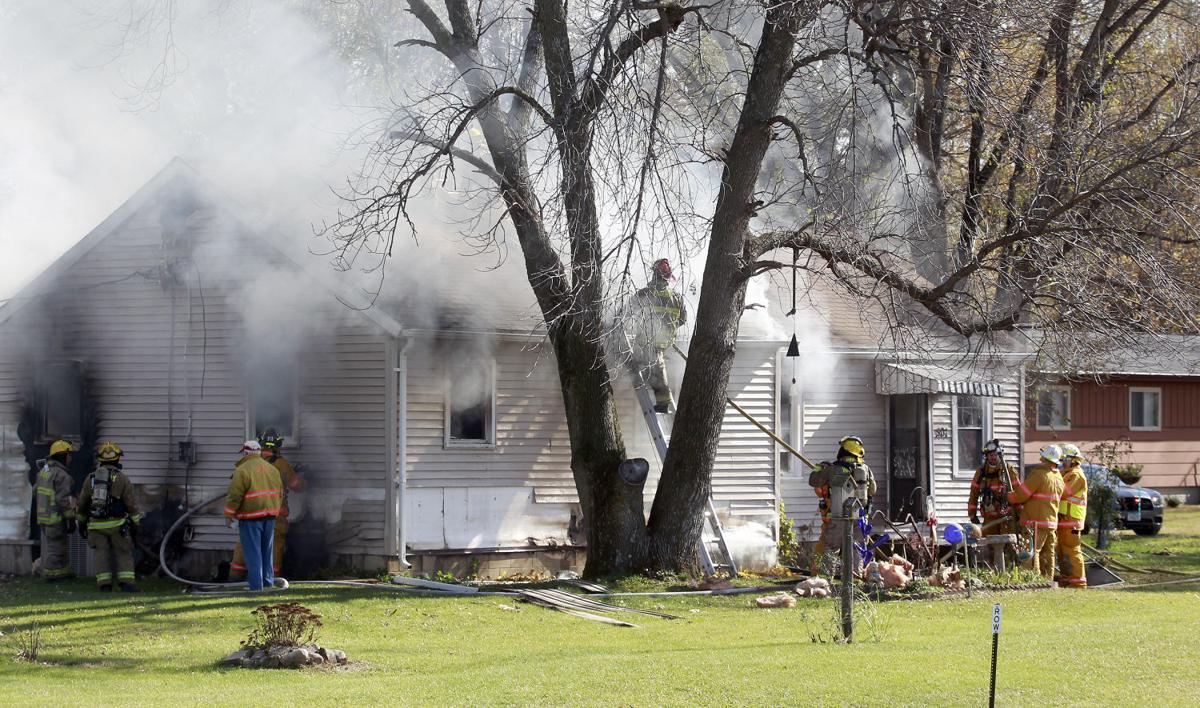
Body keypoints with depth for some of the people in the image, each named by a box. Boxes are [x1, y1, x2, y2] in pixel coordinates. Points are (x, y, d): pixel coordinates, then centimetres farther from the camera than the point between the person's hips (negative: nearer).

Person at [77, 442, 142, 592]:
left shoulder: (90, 479, 8)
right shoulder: (122, 479, -2)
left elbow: (82, 503, 16)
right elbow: (131, 504, -2)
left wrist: (82, 522, 27)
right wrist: (135, 523, 5)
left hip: (96, 525, 3)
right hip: (116, 523, -3)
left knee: (102, 554, 7)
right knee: (123, 553, 3)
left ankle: (104, 584, 2)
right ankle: (126, 582, -7)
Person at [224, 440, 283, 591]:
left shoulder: (242, 471, -11)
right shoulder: (272, 469, 11)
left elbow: (235, 495, -13)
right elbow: (279, 493, 16)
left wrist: (229, 515, -4)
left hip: (251, 516, -6)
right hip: (269, 516, 6)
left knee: (253, 552, -2)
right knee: (266, 550, 16)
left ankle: (256, 585, -4)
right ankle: (268, 582, 19)